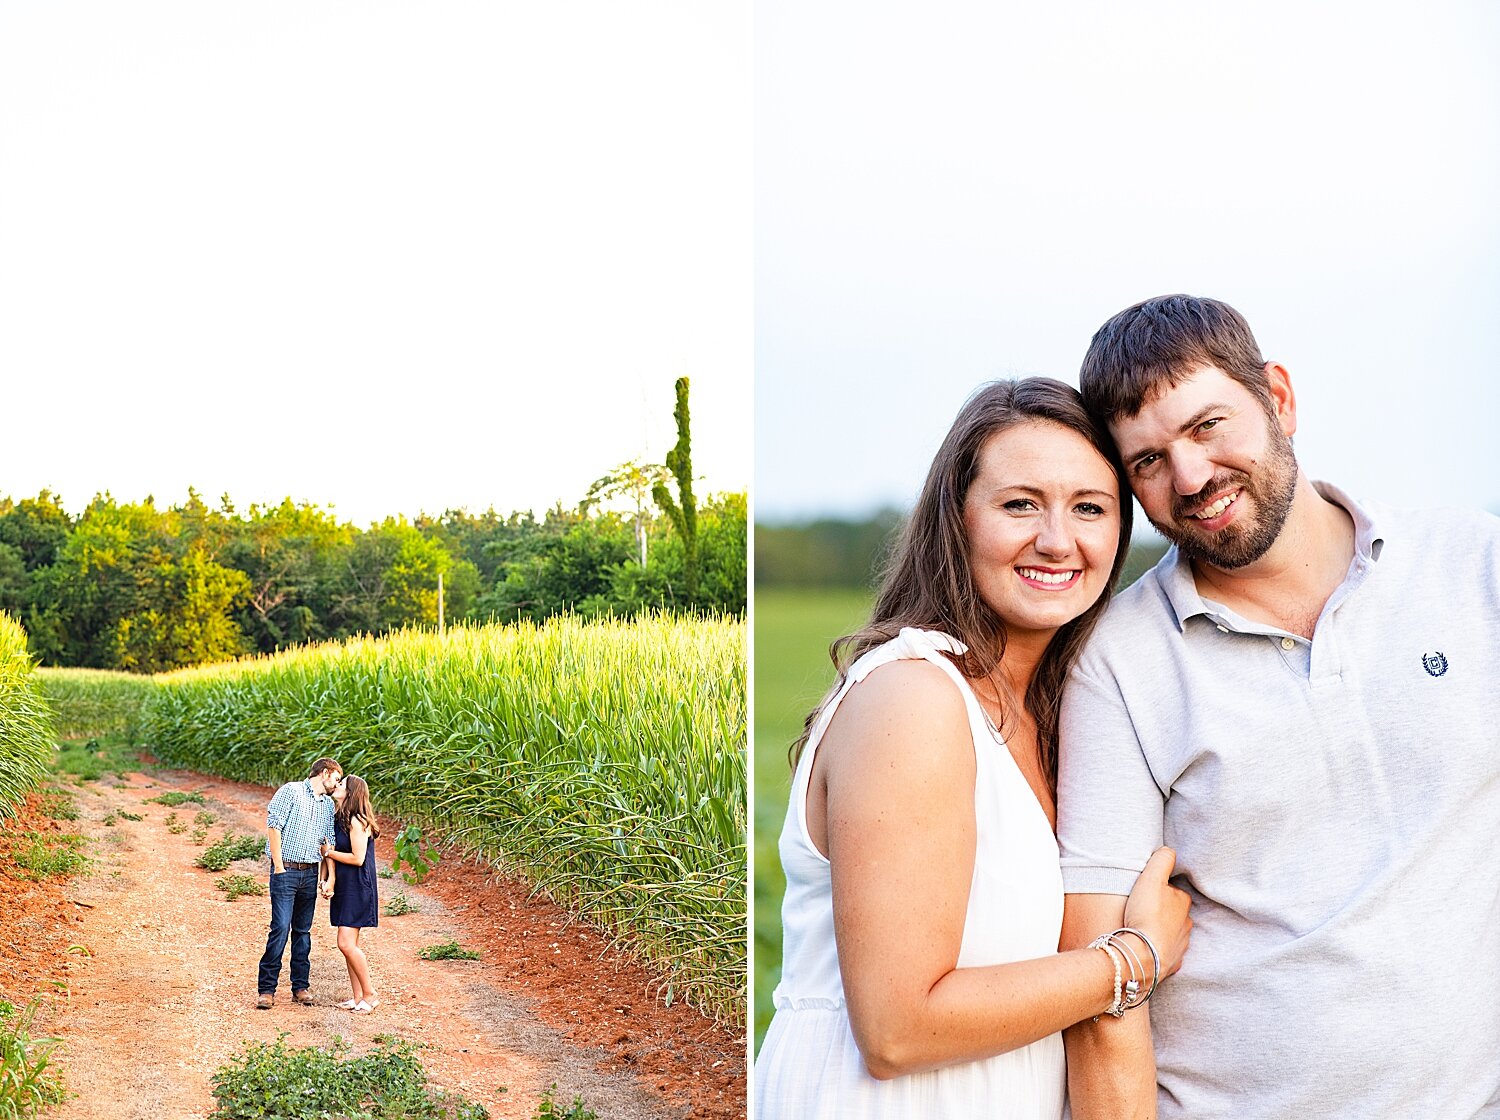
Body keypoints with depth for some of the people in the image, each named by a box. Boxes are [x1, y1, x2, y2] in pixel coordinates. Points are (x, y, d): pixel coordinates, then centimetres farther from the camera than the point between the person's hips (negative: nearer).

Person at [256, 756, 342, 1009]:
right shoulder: (291, 791, -3)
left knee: (303, 930, 9)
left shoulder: (328, 805, 16)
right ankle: (266, 989, -5)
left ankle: (301, 986, 15)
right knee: (281, 927, -10)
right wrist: (278, 865, -12)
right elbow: (273, 826, -9)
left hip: (310, 873, 6)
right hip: (286, 870, -6)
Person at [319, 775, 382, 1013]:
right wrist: (331, 880, -9)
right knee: (350, 945, 9)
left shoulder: (357, 821, -15)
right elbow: (331, 850, 8)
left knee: (347, 944, -12)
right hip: (343, 887, 9)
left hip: (358, 888, -9)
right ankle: (358, 997, 13)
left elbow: (358, 858, -19)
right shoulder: (339, 819, 12)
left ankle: (370, 995, -1)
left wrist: (329, 852, -7)